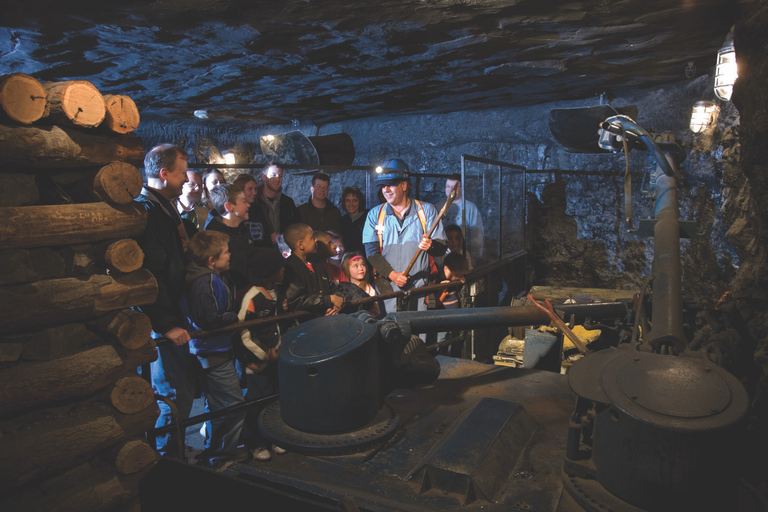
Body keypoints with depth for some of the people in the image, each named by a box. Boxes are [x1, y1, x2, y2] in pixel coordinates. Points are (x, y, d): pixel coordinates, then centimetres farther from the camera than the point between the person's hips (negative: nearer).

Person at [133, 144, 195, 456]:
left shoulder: (166, 207, 13)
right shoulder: (144, 211, -19)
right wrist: (167, 324, -23)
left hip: (172, 315, 10)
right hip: (158, 323, -10)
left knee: (187, 385, 18)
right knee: (176, 394, -2)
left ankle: (171, 451, 35)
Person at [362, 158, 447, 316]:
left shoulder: (426, 210, 7)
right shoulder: (375, 214, 9)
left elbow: (442, 246, 4)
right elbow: (371, 251, 2)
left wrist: (430, 245, -20)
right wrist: (392, 274, -11)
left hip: (420, 286, 0)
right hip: (388, 285, 1)